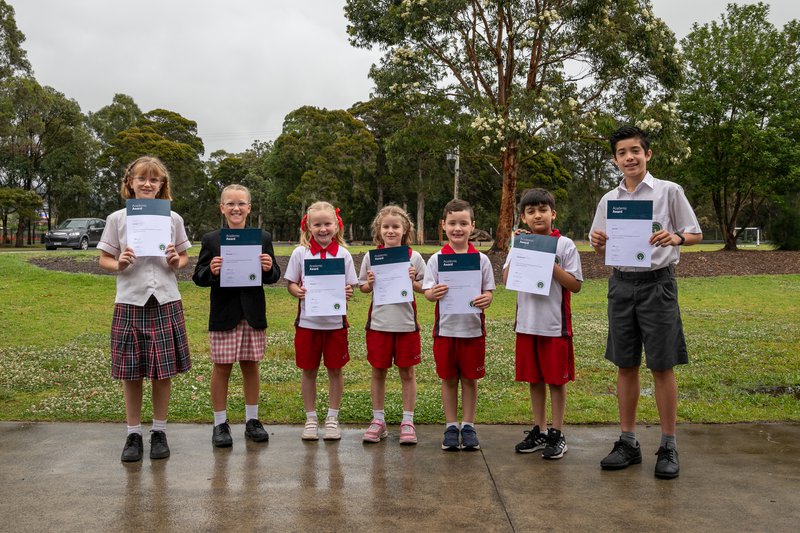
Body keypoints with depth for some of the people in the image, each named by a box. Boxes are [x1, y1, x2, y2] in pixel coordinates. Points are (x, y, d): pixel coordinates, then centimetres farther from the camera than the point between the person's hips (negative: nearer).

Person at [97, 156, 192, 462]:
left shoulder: (173, 219, 5)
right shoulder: (117, 219, 2)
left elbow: (184, 258, 12)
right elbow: (104, 260, 6)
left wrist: (176, 262, -10)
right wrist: (119, 265, -15)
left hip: (165, 302, 1)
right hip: (130, 302, 0)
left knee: (163, 371, 4)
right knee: (131, 372, 5)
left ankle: (159, 432, 20)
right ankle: (133, 434, 20)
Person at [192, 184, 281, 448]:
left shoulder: (263, 238, 4)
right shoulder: (211, 240, 1)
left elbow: (274, 277, 6)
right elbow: (198, 278, 1)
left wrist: (269, 269, -16)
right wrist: (210, 271, -20)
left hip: (253, 313, 1)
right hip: (223, 314, -1)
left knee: (250, 365, 11)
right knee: (221, 367, 4)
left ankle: (252, 420, 23)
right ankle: (220, 423, 16)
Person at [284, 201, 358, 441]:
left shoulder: (343, 254, 0)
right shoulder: (300, 253, -1)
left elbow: (350, 286, 4)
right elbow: (291, 284, 3)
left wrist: (348, 293, -18)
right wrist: (298, 292, -18)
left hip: (335, 321, 0)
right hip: (308, 320, 0)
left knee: (335, 369, 8)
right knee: (308, 370, 9)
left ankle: (332, 418, 23)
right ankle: (311, 418, 23)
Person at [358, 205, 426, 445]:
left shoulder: (414, 257, -1)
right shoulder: (371, 257, 2)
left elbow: (424, 288, 5)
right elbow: (362, 288, 9)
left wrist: (413, 282, -15)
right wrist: (370, 284, -11)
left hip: (406, 323, -1)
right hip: (378, 323, 1)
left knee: (407, 372, 7)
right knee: (378, 371, 9)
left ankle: (407, 421, 19)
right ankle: (378, 420, 22)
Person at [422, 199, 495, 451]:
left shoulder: (481, 259, 0)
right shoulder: (436, 259, -1)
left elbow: (488, 292, 2)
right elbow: (427, 291, -1)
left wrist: (486, 299, -20)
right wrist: (434, 293, -24)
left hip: (473, 328, 0)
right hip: (445, 328, 0)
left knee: (470, 378, 9)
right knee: (448, 379, 10)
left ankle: (468, 427, 22)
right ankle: (451, 427, 22)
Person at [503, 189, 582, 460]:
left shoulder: (564, 245, -4)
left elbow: (575, 285, -8)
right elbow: (507, 280, -1)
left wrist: (550, 264, -17)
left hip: (555, 324, -4)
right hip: (527, 323, 4)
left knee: (556, 379, 5)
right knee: (534, 379, 12)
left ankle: (557, 435, 16)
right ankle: (539, 431, 25)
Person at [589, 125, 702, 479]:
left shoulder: (669, 192, 0)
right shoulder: (608, 200, 10)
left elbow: (696, 234, 3)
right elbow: (601, 251, 14)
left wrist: (676, 238, -19)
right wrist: (599, 244, -9)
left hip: (658, 282, -3)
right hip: (622, 282, 4)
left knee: (662, 366, 0)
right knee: (625, 366, 8)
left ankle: (668, 446, 12)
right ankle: (628, 442, 18)